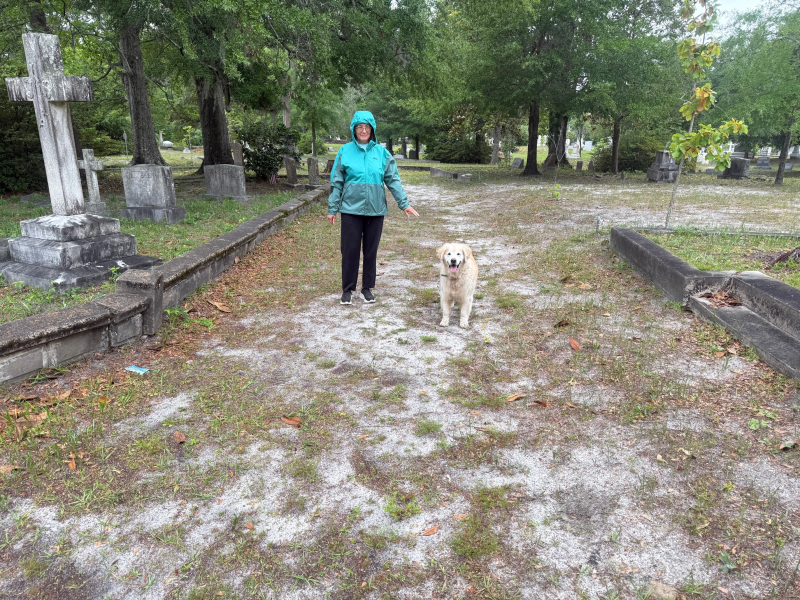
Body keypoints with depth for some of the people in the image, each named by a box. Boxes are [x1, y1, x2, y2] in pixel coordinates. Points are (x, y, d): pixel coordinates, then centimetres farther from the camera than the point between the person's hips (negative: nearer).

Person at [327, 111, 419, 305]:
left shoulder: (381, 152, 4)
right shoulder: (345, 151, 2)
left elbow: (393, 180, 4)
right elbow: (336, 182, 3)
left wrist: (404, 203, -4)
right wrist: (332, 208, 1)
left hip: (375, 210, 1)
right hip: (351, 209, -1)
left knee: (371, 250, 9)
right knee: (350, 250, 1)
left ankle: (367, 288, 22)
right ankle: (347, 290, 15)